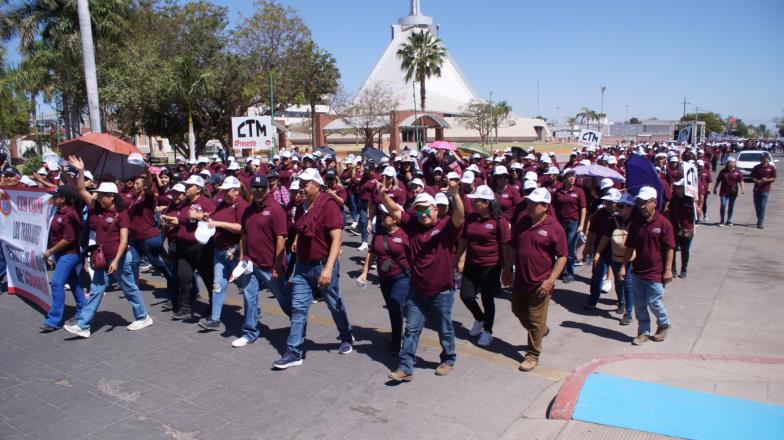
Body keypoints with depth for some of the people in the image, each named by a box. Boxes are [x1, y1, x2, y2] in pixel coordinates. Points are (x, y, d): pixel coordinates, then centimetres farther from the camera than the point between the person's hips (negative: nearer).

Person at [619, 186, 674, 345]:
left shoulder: (664, 223, -10)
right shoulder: (635, 223, 3)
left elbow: (669, 249, -9)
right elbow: (630, 247, 7)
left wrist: (668, 270, -11)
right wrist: (623, 266, 4)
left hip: (656, 273, -5)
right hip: (638, 271, 5)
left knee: (653, 303, 1)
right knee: (639, 304, 9)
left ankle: (664, 325, 29)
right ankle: (643, 332, 23)